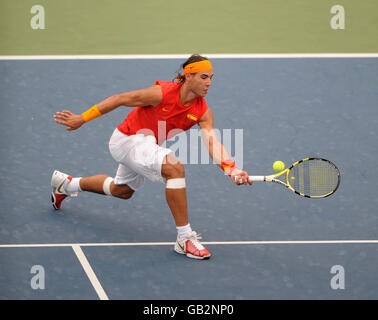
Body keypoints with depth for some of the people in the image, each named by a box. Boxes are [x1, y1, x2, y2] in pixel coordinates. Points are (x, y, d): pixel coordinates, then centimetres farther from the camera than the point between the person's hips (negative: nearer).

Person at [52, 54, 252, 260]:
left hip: (146, 145, 8)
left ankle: (66, 184, 56)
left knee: (122, 190, 31)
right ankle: (184, 238, -27)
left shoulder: (203, 112, -14)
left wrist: (230, 168, -44)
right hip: (126, 140, -8)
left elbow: (213, 142, -25)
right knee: (174, 168, -32)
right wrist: (82, 118, -16)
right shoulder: (162, 93, -29)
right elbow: (120, 99, -20)